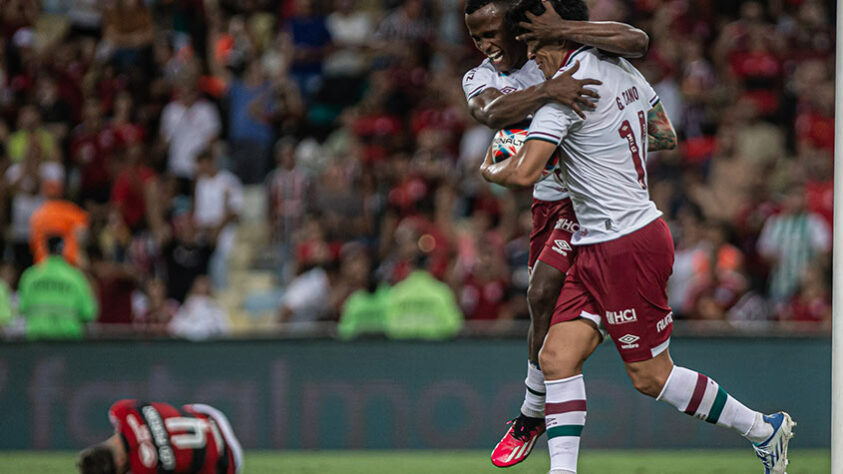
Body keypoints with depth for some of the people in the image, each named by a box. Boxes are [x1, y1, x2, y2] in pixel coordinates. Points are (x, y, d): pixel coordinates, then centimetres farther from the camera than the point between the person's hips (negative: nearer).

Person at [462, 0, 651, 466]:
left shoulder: (562, 50, -12)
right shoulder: (479, 79, -1)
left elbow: (637, 42, -28)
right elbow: (492, 113, -26)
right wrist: (546, 91, -46)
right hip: (547, 198, 6)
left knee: (542, 293, -14)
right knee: (544, 305, 9)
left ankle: (532, 415, -1)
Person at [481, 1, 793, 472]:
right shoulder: (622, 70, 9)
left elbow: (525, 173, -24)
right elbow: (666, 136, 24)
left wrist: (491, 171, -3)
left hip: (627, 247, -10)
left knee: (651, 376, 2)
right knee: (558, 358, -1)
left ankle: (764, 429, 16)